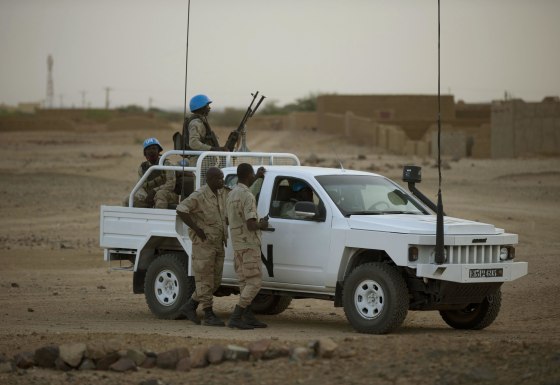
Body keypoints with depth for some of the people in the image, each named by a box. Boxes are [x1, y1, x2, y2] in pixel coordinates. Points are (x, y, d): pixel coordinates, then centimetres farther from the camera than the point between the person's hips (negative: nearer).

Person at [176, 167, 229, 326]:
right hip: (203, 243, -8)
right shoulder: (199, 196, -15)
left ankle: (189, 306, 20)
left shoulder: (223, 193, 8)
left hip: (218, 244, 8)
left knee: (214, 282, 10)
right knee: (205, 281, -3)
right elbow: (181, 210, -22)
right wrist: (196, 229, -22)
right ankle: (209, 316, 0)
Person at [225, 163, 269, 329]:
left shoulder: (231, 194, 11)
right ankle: (235, 318, -13)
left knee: (245, 282, 12)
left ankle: (249, 317, 13)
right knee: (254, 282, -7)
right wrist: (261, 225, -3)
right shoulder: (247, 196, -19)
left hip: (237, 245, 9)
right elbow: (251, 225, -25)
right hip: (249, 244, -9)